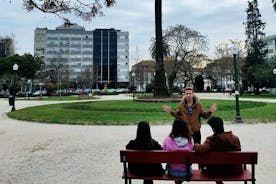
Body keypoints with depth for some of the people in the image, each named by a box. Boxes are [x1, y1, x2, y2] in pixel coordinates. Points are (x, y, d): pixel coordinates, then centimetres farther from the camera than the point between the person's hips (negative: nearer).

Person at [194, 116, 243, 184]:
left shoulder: (212, 139, -23)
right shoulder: (235, 138, -8)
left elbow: (201, 149, -37)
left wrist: (196, 145, -15)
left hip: (217, 170, -4)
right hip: (234, 170, 5)